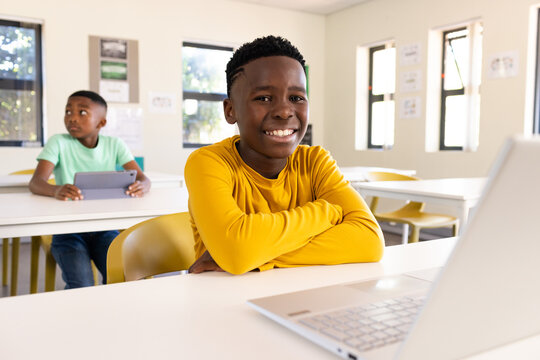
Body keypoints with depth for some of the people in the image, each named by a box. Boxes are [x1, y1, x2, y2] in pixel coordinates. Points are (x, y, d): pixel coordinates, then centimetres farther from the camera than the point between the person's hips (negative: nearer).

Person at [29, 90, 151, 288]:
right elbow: (35, 182, -16)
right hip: (67, 230, -1)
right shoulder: (58, 143, -3)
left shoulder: (114, 144, 3)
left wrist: (140, 186, -32)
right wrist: (56, 190, -40)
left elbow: (142, 178, -6)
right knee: (81, 287, -19)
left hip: (104, 228, 2)